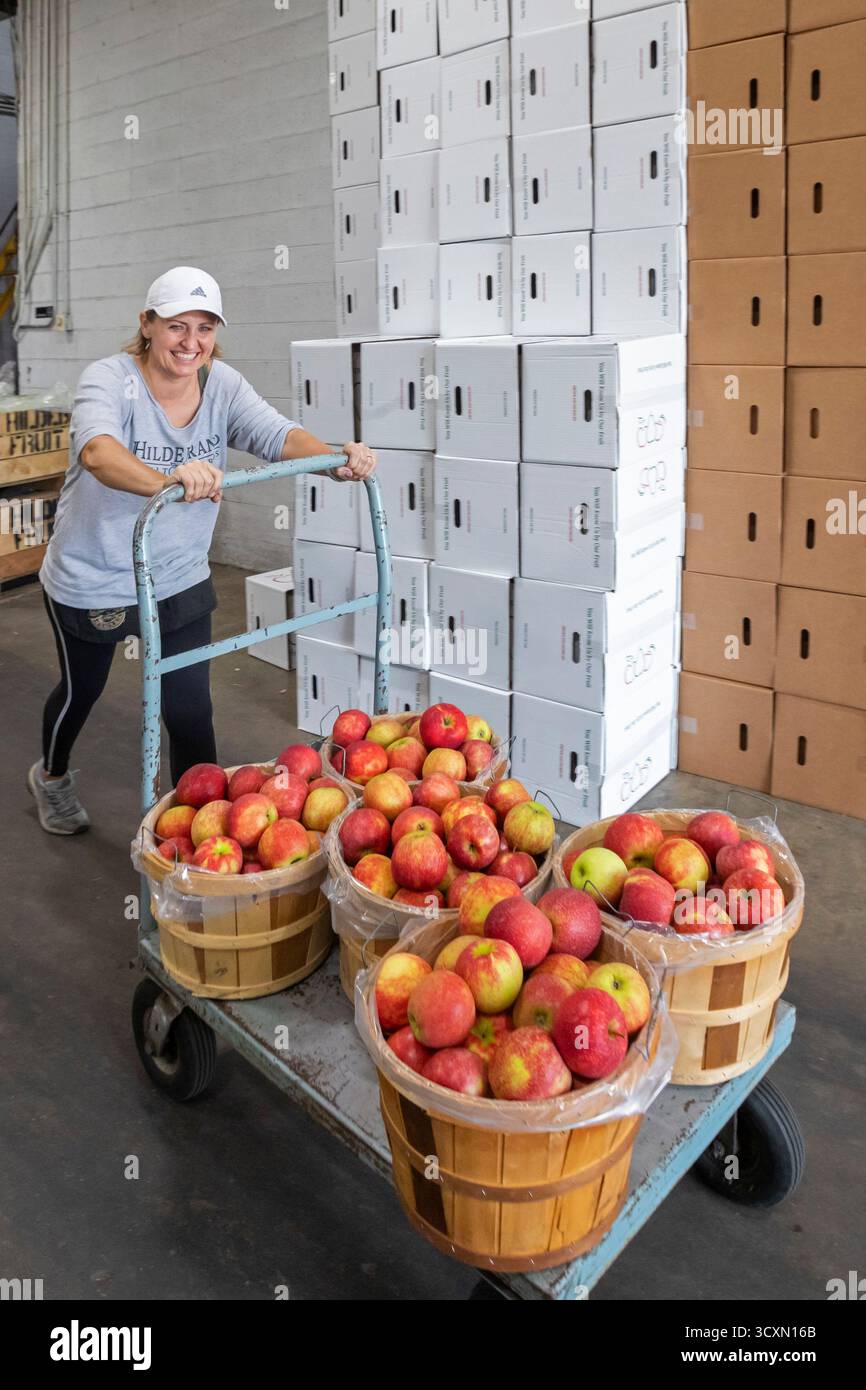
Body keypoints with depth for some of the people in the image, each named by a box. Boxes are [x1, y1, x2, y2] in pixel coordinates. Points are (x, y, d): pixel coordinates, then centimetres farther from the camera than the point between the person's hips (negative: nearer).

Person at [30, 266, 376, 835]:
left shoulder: (222, 384, -8)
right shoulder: (110, 379, -22)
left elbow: (277, 433, -23)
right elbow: (97, 449, -43)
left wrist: (336, 460, -44)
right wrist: (167, 480, -63)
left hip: (181, 579, 3)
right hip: (91, 580, -2)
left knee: (191, 712, 2)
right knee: (81, 691, 21)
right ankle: (51, 776, 52)